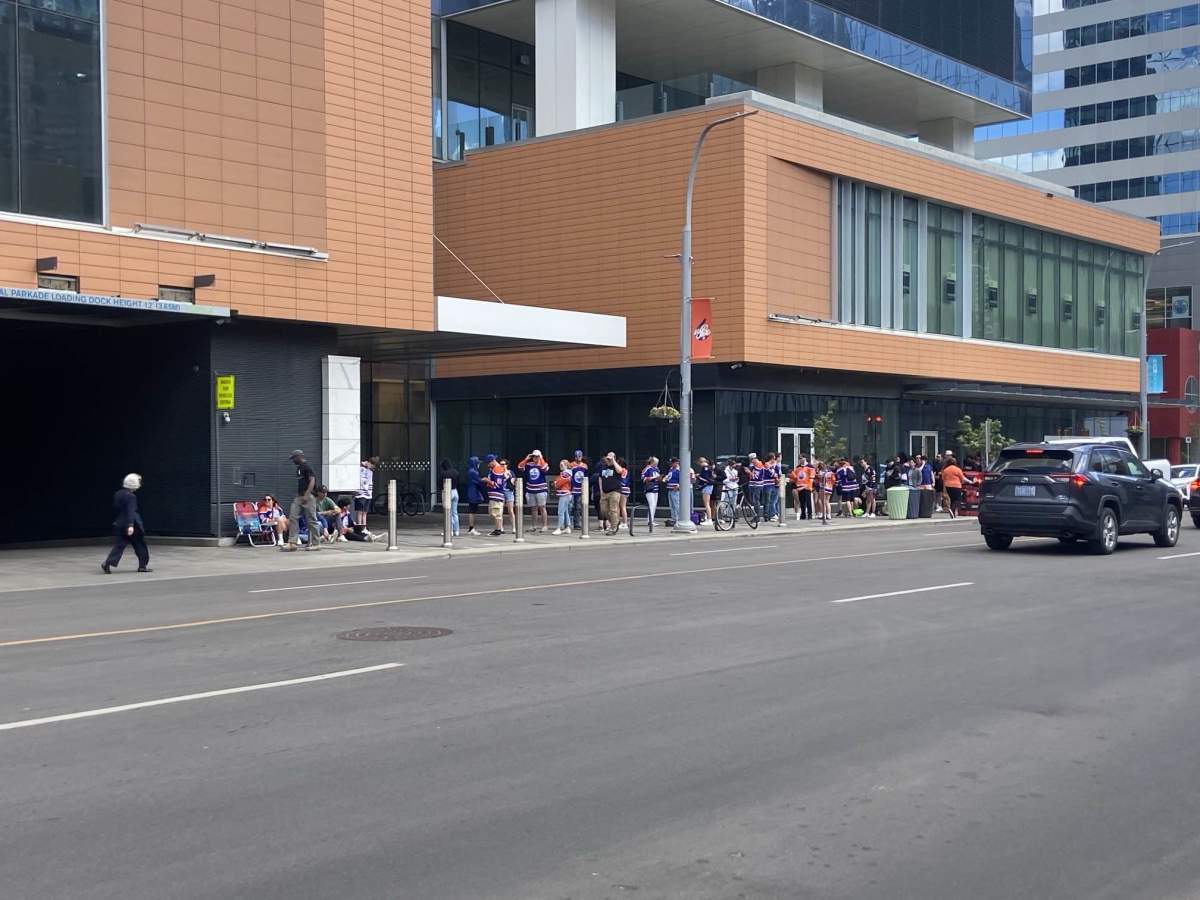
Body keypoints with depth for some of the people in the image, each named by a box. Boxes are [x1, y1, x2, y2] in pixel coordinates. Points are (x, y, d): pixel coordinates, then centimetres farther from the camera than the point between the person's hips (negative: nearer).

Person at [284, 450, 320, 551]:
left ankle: (315, 543, 2)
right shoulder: (298, 467, 17)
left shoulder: (307, 467, -10)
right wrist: (298, 494, 18)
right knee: (292, 517, 0)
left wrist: (306, 495, -23)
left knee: (311, 520, -4)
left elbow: (312, 481, -17)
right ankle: (292, 542, -2)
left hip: (308, 496, -10)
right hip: (299, 496, 10)